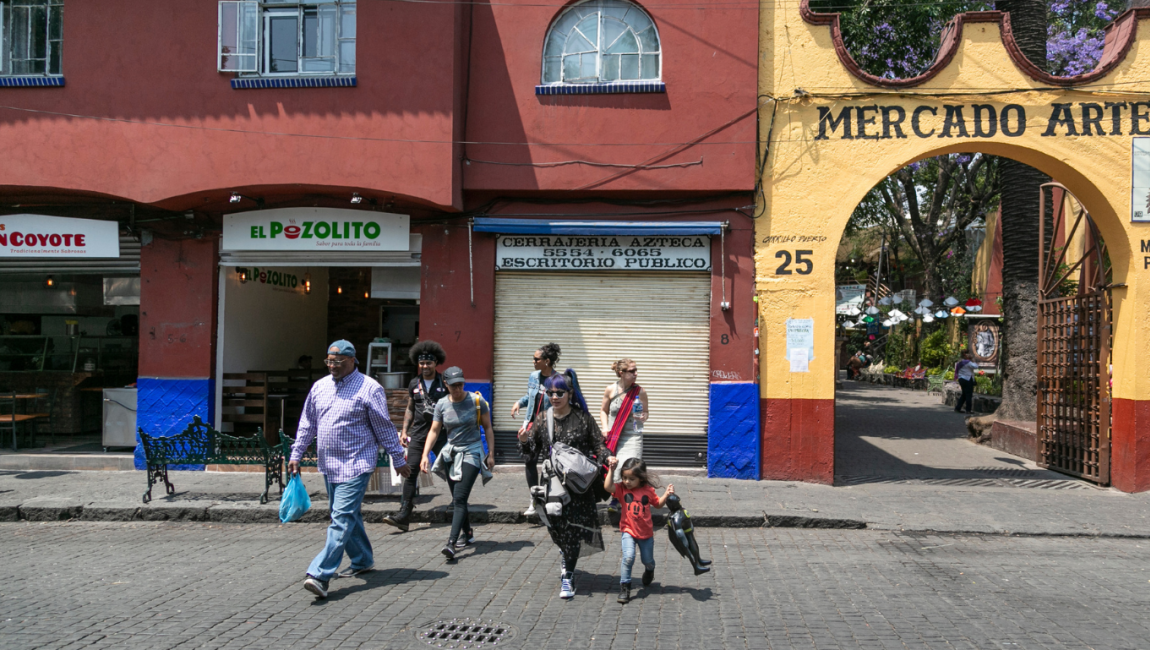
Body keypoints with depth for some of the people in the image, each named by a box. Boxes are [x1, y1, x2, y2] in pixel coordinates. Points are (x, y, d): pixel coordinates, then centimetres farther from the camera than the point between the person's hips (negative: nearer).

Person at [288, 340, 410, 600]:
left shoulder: (369, 388, -8)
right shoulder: (319, 387, 9)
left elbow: (385, 429, -4)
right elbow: (307, 423, 17)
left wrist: (399, 460, 1)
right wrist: (296, 455, 15)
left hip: (355, 465, -7)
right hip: (328, 465, 7)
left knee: (342, 518, -13)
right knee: (349, 515, 17)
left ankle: (320, 575, -18)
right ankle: (362, 561, 33)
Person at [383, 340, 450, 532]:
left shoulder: (444, 383, 2)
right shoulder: (414, 384, 11)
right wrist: (404, 431, 11)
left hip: (440, 433, -2)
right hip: (418, 433, 2)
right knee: (411, 472, -7)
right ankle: (404, 514, -10)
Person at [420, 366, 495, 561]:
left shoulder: (476, 401, -6)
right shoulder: (442, 404, 2)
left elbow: (488, 428, 1)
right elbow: (434, 431, 4)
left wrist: (491, 454, -3)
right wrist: (425, 455, -6)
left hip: (471, 452, -4)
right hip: (451, 453, 4)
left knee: (460, 498, -15)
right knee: (457, 499, 9)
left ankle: (451, 543, -22)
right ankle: (468, 534, 27)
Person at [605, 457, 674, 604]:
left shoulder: (648, 490, -6)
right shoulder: (622, 488, -10)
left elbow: (658, 504, 10)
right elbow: (608, 487, -29)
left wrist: (666, 494, -7)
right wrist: (612, 469, -34)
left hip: (646, 532, 2)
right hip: (628, 531, -2)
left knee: (648, 560, 18)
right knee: (628, 557, -23)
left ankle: (649, 570, 55)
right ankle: (624, 587, -9)